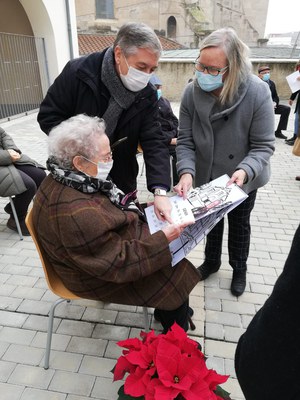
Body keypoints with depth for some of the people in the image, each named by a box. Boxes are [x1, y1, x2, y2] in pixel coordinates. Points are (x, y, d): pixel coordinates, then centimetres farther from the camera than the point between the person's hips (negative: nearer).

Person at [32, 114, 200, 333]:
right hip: (104, 275, -9)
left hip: (110, 245, 9)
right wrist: (163, 239, -26)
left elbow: (110, 208, 10)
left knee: (173, 260, 12)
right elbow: (118, 263, -30)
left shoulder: (70, 181, -7)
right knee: (177, 280, 0)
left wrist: (143, 208, 0)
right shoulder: (75, 214, -37)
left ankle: (168, 310, 32)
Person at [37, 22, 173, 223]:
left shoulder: (147, 95, -10)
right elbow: (48, 116, -11)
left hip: (121, 182, 2)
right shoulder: (78, 72, -18)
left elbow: (154, 142, -17)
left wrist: (160, 191, -31)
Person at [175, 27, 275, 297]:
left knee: (239, 225, 19)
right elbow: (185, 140, -15)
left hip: (242, 179, -2)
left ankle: (239, 269, 44)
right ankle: (211, 261, 48)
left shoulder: (257, 93, -25)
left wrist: (245, 170, -39)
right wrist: (186, 172, -32)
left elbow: (264, 145, -21)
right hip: (207, 176, 2)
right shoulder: (192, 93, -18)